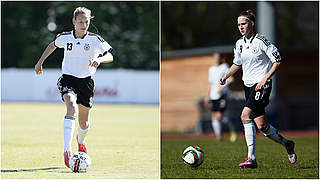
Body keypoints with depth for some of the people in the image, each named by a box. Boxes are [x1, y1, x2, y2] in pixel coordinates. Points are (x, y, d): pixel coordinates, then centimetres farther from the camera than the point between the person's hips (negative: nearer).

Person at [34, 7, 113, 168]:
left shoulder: (94, 39, -7)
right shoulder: (65, 37, -1)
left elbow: (110, 56, -13)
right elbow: (53, 45, 20)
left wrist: (99, 59, -33)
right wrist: (40, 62, 19)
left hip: (86, 81, 1)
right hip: (68, 79, -1)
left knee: (83, 122, 11)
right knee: (72, 108, -31)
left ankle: (80, 140, 49)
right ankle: (67, 149, -36)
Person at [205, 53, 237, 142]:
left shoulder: (224, 67, -2)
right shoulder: (211, 69, 17)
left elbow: (230, 79, -10)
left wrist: (222, 87, -21)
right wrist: (208, 96, 21)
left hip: (222, 94, -6)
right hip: (213, 96, 7)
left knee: (219, 116, -15)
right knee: (214, 117, 3)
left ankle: (232, 128, 10)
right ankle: (218, 137, 7)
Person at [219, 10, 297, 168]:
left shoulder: (261, 41, -10)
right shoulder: (239, 44, 9)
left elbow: (277, 60, -8)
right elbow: (237, 63, 24)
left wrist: (265, 78, -16)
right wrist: (226, 76, 8)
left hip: (261, 85, -7)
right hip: (248, 85, 7)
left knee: (245, 116, -22)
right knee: (261, 125, 2)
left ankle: (251, 158, -17)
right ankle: (287, 144, 20)